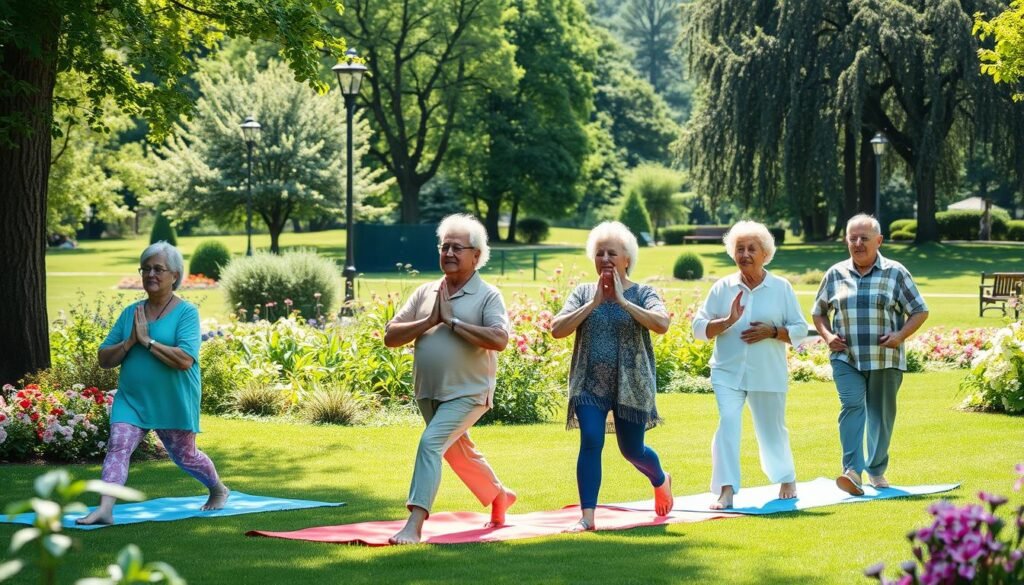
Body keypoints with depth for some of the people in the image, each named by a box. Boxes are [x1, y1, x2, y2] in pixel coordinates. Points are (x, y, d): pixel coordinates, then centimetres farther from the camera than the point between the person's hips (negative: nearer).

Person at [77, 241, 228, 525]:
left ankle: (219, 490, 42)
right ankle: (105, 509, -24)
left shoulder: (186, 312, -10)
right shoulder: (131, 312, 5)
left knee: (184, 456, 14)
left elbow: (185, 360, -23)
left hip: (174, 403, -3)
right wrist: (130, 342, -13)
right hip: (131, 400, 3)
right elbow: (104, 359, 5)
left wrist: (147, 341, -20)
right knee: (117, 447, -17)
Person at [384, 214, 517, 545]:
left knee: (430, 443, -22)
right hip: (428, 393, 7)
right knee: (459, 453, 21)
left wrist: (452, 321, -18)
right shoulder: (424, 293, 7)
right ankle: (499, 497, 47)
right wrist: (430, 321, -12)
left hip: (468, 393, -7)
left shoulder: (487, 296, -7)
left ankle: (414, 525, -24)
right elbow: (390, 337, 1)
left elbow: (499, 340, -24)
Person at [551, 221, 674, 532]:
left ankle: (661, 481, 42)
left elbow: (661, 323, -21)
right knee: (590, 441, -15)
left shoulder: (641, 293, -2)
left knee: (632, 449, 8)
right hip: (589, 384, 1)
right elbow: (557, 329, -8)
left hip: (632, 385, -1)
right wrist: (594, 303, -14)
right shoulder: (583, 293, 4)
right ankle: (587, 516, -11)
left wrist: (622, 301, -21)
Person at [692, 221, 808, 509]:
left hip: (768, 375, 0)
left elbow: (800, 330, 3)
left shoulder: (782, 288, 2)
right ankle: (726, 491, -18)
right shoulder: (722, 288, 3)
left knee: (772, 429, 12)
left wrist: (772, 331, -14)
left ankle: (787, 480, 36)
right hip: (728, 373, 0)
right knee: (728, 424, -17)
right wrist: (727, 322, -15)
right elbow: (699, 327, 2)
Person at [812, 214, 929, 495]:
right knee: (852, 406, -18)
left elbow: (919, 311, 5)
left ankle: (877, 470, 25)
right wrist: (827, 335, 1)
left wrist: (901, 335, -12)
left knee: (881, 415, 8)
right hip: (846, 358, 0)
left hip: (885, 359, 0)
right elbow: (818, 312, 20)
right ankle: (853, 471, -27)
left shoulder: (895, 273, 2)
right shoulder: (835, 274, 8)